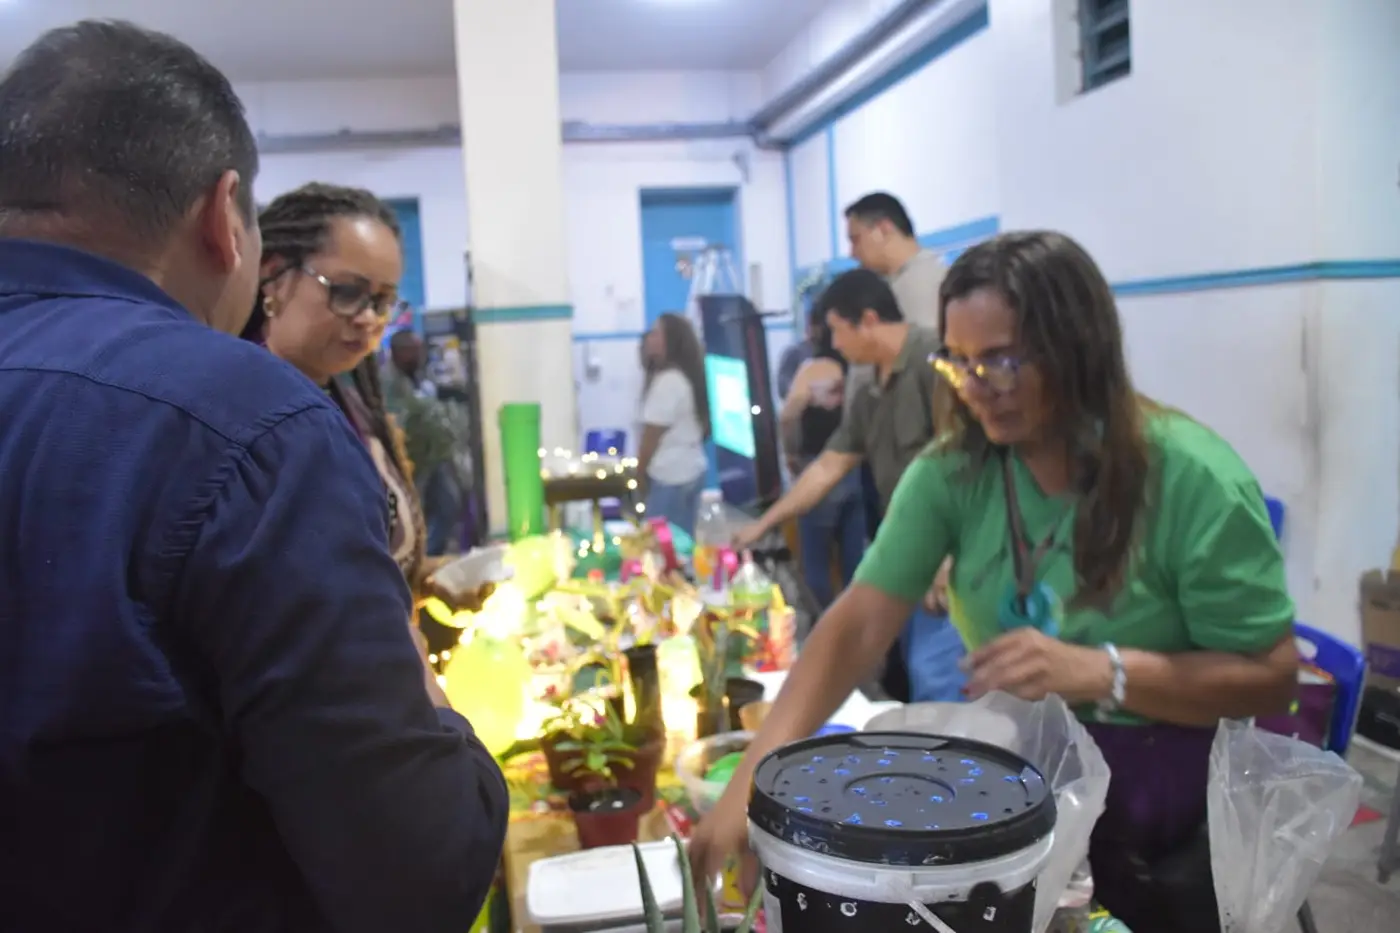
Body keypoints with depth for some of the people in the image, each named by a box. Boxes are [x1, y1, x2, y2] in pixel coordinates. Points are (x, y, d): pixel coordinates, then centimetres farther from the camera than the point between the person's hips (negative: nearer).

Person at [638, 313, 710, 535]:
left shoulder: (667, 380, -17)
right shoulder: (688, 376, 10)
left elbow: (653, 434, -14)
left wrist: (638, 473, -5)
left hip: (669, 475, -9)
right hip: (692, 469, 9)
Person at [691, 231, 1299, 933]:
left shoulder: (1193, 479, -21)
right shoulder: (950, 475, -11)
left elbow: (1271, 679, -17)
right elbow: (860, 625, -17)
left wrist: (1099, 671, -32)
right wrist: (753, 777, -28)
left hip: (1167, 836, -3)